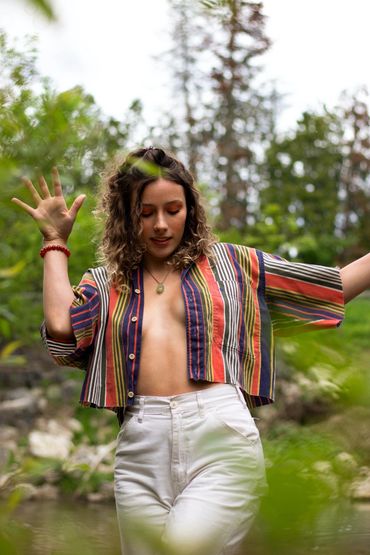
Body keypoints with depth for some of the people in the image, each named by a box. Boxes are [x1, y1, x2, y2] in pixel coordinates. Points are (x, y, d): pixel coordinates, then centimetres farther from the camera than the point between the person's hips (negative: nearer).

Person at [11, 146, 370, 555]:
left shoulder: (228, 262, 17)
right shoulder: (106, 283, 18)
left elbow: (336, 284, 17)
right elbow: (60, 324, -2)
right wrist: (55, 242, 9)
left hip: (221, 433, -2)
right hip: (142, 444, 2)